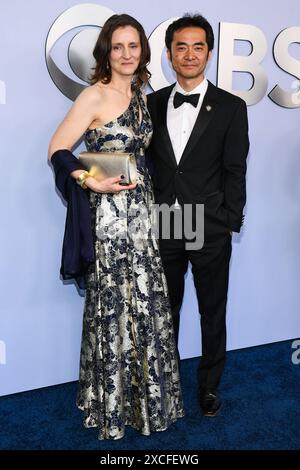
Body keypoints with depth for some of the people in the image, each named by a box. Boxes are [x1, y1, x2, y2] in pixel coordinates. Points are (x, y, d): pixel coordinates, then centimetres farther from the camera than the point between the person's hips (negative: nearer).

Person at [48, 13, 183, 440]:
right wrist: (91, 182, -22)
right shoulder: (94, 96, -8)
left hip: (142, 211, 7)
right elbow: (58, 151, -11)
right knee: (114, 305, 2)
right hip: (109, 213, -7)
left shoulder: (140, 95, 13)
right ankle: (113, 404, 22)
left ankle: (146, 395, 30)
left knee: (147, 303, 12)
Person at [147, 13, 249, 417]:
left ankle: (210, 387, 30)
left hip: (210, 231, -2)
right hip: (162, 227, 3)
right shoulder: (153, 103, 6)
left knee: (213, 314, 11)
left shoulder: (231, 107, -1)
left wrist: (229, 224, -8)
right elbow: (146, 162, 7)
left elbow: (234, 171, -3)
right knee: (165, 311, 15)